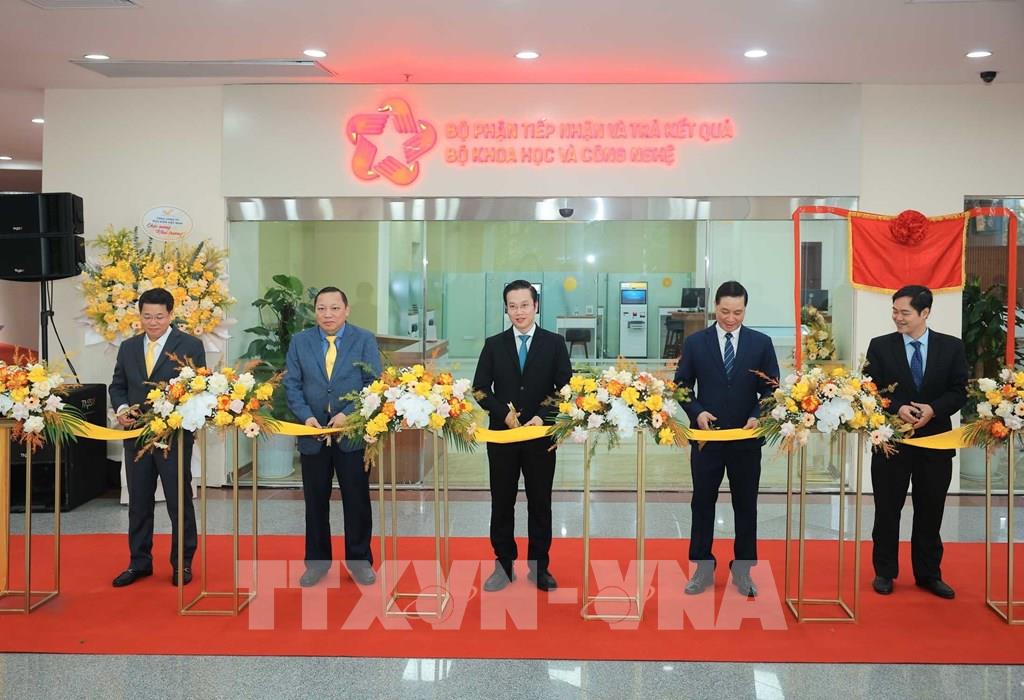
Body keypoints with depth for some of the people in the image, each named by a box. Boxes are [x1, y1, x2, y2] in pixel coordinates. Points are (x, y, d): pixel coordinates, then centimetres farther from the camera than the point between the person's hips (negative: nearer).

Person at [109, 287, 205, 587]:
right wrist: (121, 408, -5)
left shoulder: (190, 346, -5)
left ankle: (182, 563, 17)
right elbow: (118, 385, 15)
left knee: (179, 501, 4)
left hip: (175, 434, -4)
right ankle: (139, 562, 25)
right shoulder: (128, 347, 10)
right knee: (139, 502, 12)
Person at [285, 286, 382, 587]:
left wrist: (348, 414, -18)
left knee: (357, 500, 7)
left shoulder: (365, 340, -2)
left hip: (353, 433, -2)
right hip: (313, 434, 2)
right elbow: (292, 384, 2)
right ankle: (317, 561, 25)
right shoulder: (300, 341, 5)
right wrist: (306, 416, -13)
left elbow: (373, 383, -7)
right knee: (315, 502, 11)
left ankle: (359, 560, 22)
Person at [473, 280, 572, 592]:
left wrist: (543, 417, -14)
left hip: (541, 435, -1)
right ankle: (503, 565, 19)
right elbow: (480, 388, 2)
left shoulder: (555, 343, 1)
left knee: (540, 504, 8)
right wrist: (504, 413, -13)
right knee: (502, 503, 8)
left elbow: (566, 388, -2)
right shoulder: (494, 344, 5)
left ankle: (539, 567, 19)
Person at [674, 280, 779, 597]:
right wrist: (697, 412, -13)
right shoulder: (695, 342, 1)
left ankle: (743, 570, 21)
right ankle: (703, 568, 19)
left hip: (746, 438, 0)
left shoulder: (761, 343, 1)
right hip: (706, 436, 0)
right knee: (702, 503, 8)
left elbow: (771, 388, 1)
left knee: (746, 505, 9)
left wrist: (757, 416, -15)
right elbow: (681, 385, 3)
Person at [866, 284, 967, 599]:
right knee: (887, 509, 7)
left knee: (931, 511, 9)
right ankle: (885, 572, 20)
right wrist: (898, 408, -20)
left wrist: (933, 409, -18)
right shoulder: (880, 346, 0)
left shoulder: (952, 346, 2)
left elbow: (960, 391, -1)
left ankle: (929, 574, 23)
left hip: (935, 439, 1)